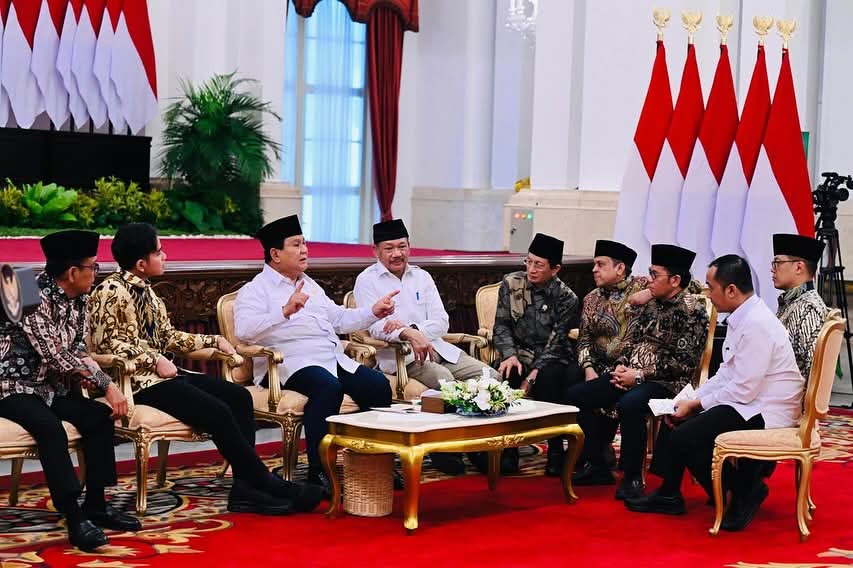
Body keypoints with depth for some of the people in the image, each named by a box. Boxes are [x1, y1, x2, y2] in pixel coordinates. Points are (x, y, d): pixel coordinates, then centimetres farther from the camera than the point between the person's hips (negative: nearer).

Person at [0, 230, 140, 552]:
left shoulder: (77, 300, 4)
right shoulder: (34, 298, -23)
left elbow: (78, 350, 4)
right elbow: (57, 357, -27)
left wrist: (98, 384, -18)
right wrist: (106, 384, -25)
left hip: (53, 385, 8)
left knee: (100, 417, -10)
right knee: (50, 427, -32)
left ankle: (95, 506, 0)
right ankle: (75, 519, -30)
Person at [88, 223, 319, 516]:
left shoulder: (145, 290, 18)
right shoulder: (111, 291, -10)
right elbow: (107, 342, -17)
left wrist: (214, 341, 15)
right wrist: (155, 361, -20)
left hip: (162, 374, 9)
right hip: (138, 381, -9)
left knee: (238, 396, -9)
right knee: (218, 412, -24)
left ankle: (245, 489, -18)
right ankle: (270, 486, -12)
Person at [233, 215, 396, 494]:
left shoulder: (309, 285, 27)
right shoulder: (256, 290, 0)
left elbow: (339, 319, 30)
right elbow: (244, 330, -18)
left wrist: (374, 312, 15)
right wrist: (285, 311, -29)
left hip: (334, 359, 8)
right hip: (293, 363, -8)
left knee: (378, 385, -13)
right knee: (328, 387, -36)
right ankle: (318, 474, -31)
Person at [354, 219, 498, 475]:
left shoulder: (422, 277, 17)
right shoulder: (367, 280, 3)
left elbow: (442, 322, 6)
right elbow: (375, 326, -11)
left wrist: (410, 327, -14)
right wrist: (409, 335, -30)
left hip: (436, 347, 6)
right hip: (400, 355, -6)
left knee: (490, 377, -14)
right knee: (445, 380, -34)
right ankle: (442, 450, -19)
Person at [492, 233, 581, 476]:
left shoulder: (566, 298, -5)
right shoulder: (511, 284, 3)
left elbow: (556, 342, -11)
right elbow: (502, 326, 3)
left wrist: (534, 374, -24)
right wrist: (510, 355, -16)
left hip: (551, 358, -1)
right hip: (520, 353, 1)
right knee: (507, 375, -34)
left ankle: (556, 450, -21)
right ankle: (508, 448, -22)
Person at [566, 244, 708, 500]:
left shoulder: (692, 310, -9)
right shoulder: (650, 304, 14)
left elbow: (683, 362, -15)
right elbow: (630, 340, 19)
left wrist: (640, 375, -16)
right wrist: (621, 367, -1)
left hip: (665, 383, -9)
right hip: (632, 376, 9)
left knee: (629, 404, -38)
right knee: (576, 395, -1)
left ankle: (632, 477, -23)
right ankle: (596, 467, 7)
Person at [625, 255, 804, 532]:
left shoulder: (756, 325, -22)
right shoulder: (742, 318, 9)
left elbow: (744, 390, -23)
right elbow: (726, 374, 15)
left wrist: (697, 404, -12)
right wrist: (691, 400, 4)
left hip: (763, 414, -10)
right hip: (746, 405, 10)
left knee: (684, 438, -19)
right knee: (674, 420, 11)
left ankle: (746, 491, -2)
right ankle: (669, 495, 22)